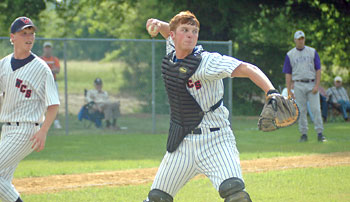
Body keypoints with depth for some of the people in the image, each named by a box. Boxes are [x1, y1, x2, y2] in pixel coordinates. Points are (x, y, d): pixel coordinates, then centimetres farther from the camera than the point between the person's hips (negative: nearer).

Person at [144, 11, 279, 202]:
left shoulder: (206, 61, -17)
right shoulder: (171, 54, 4)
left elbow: (247, 69, -30)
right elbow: (168, 31, 27)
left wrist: (271, 92, -46)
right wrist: (159, 25, 5)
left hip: (214, 142, -6)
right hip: (181, 143, 6)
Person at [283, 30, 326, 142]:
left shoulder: (312, 52, 6)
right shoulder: (290, 55, 7)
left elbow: (318, 70, 4)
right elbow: (288, 73, 7)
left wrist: (317, 86, -8)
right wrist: (289, 90, -1)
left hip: (312, 84, -1)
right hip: (298, 85, 1)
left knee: (316, 109, -7)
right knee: (301, 111, 1)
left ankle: (320, 133, -5)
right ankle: (304, 134, 6)